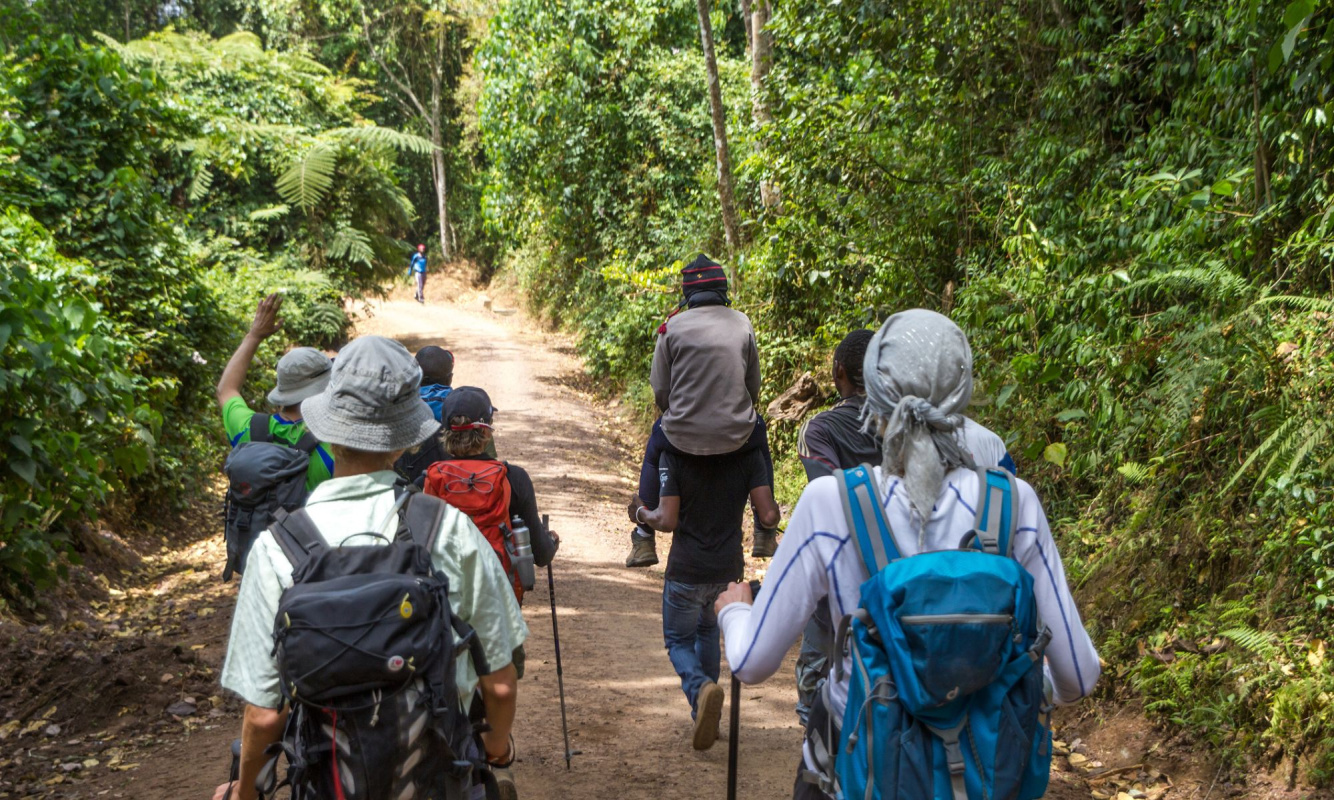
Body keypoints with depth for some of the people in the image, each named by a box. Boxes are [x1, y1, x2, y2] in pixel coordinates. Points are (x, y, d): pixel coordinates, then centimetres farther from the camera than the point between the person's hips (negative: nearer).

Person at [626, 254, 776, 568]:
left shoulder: (673, 327, 0)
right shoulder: (743, 324, 6)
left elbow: (660, 390, 2)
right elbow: (753, 388, 10)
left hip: (684, 436, -1)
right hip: (736, 435, 1)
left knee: (654, 447, 33)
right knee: (759, 431, 36)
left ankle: (644, 539, 32)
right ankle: (765, 534, 38)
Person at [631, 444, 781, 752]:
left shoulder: (673, 456, -13)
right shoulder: (749, 455, -7)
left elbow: (666, 520, -16)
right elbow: (768, 516, -12)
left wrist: (641, 513, 5)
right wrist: (771, 518, 12)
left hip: (686, 570, -3)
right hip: (729, 569, 3)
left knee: (679, 640, 17)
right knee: (707, 629, 29)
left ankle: (701, 688, -16)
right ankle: (707, 715, 28)